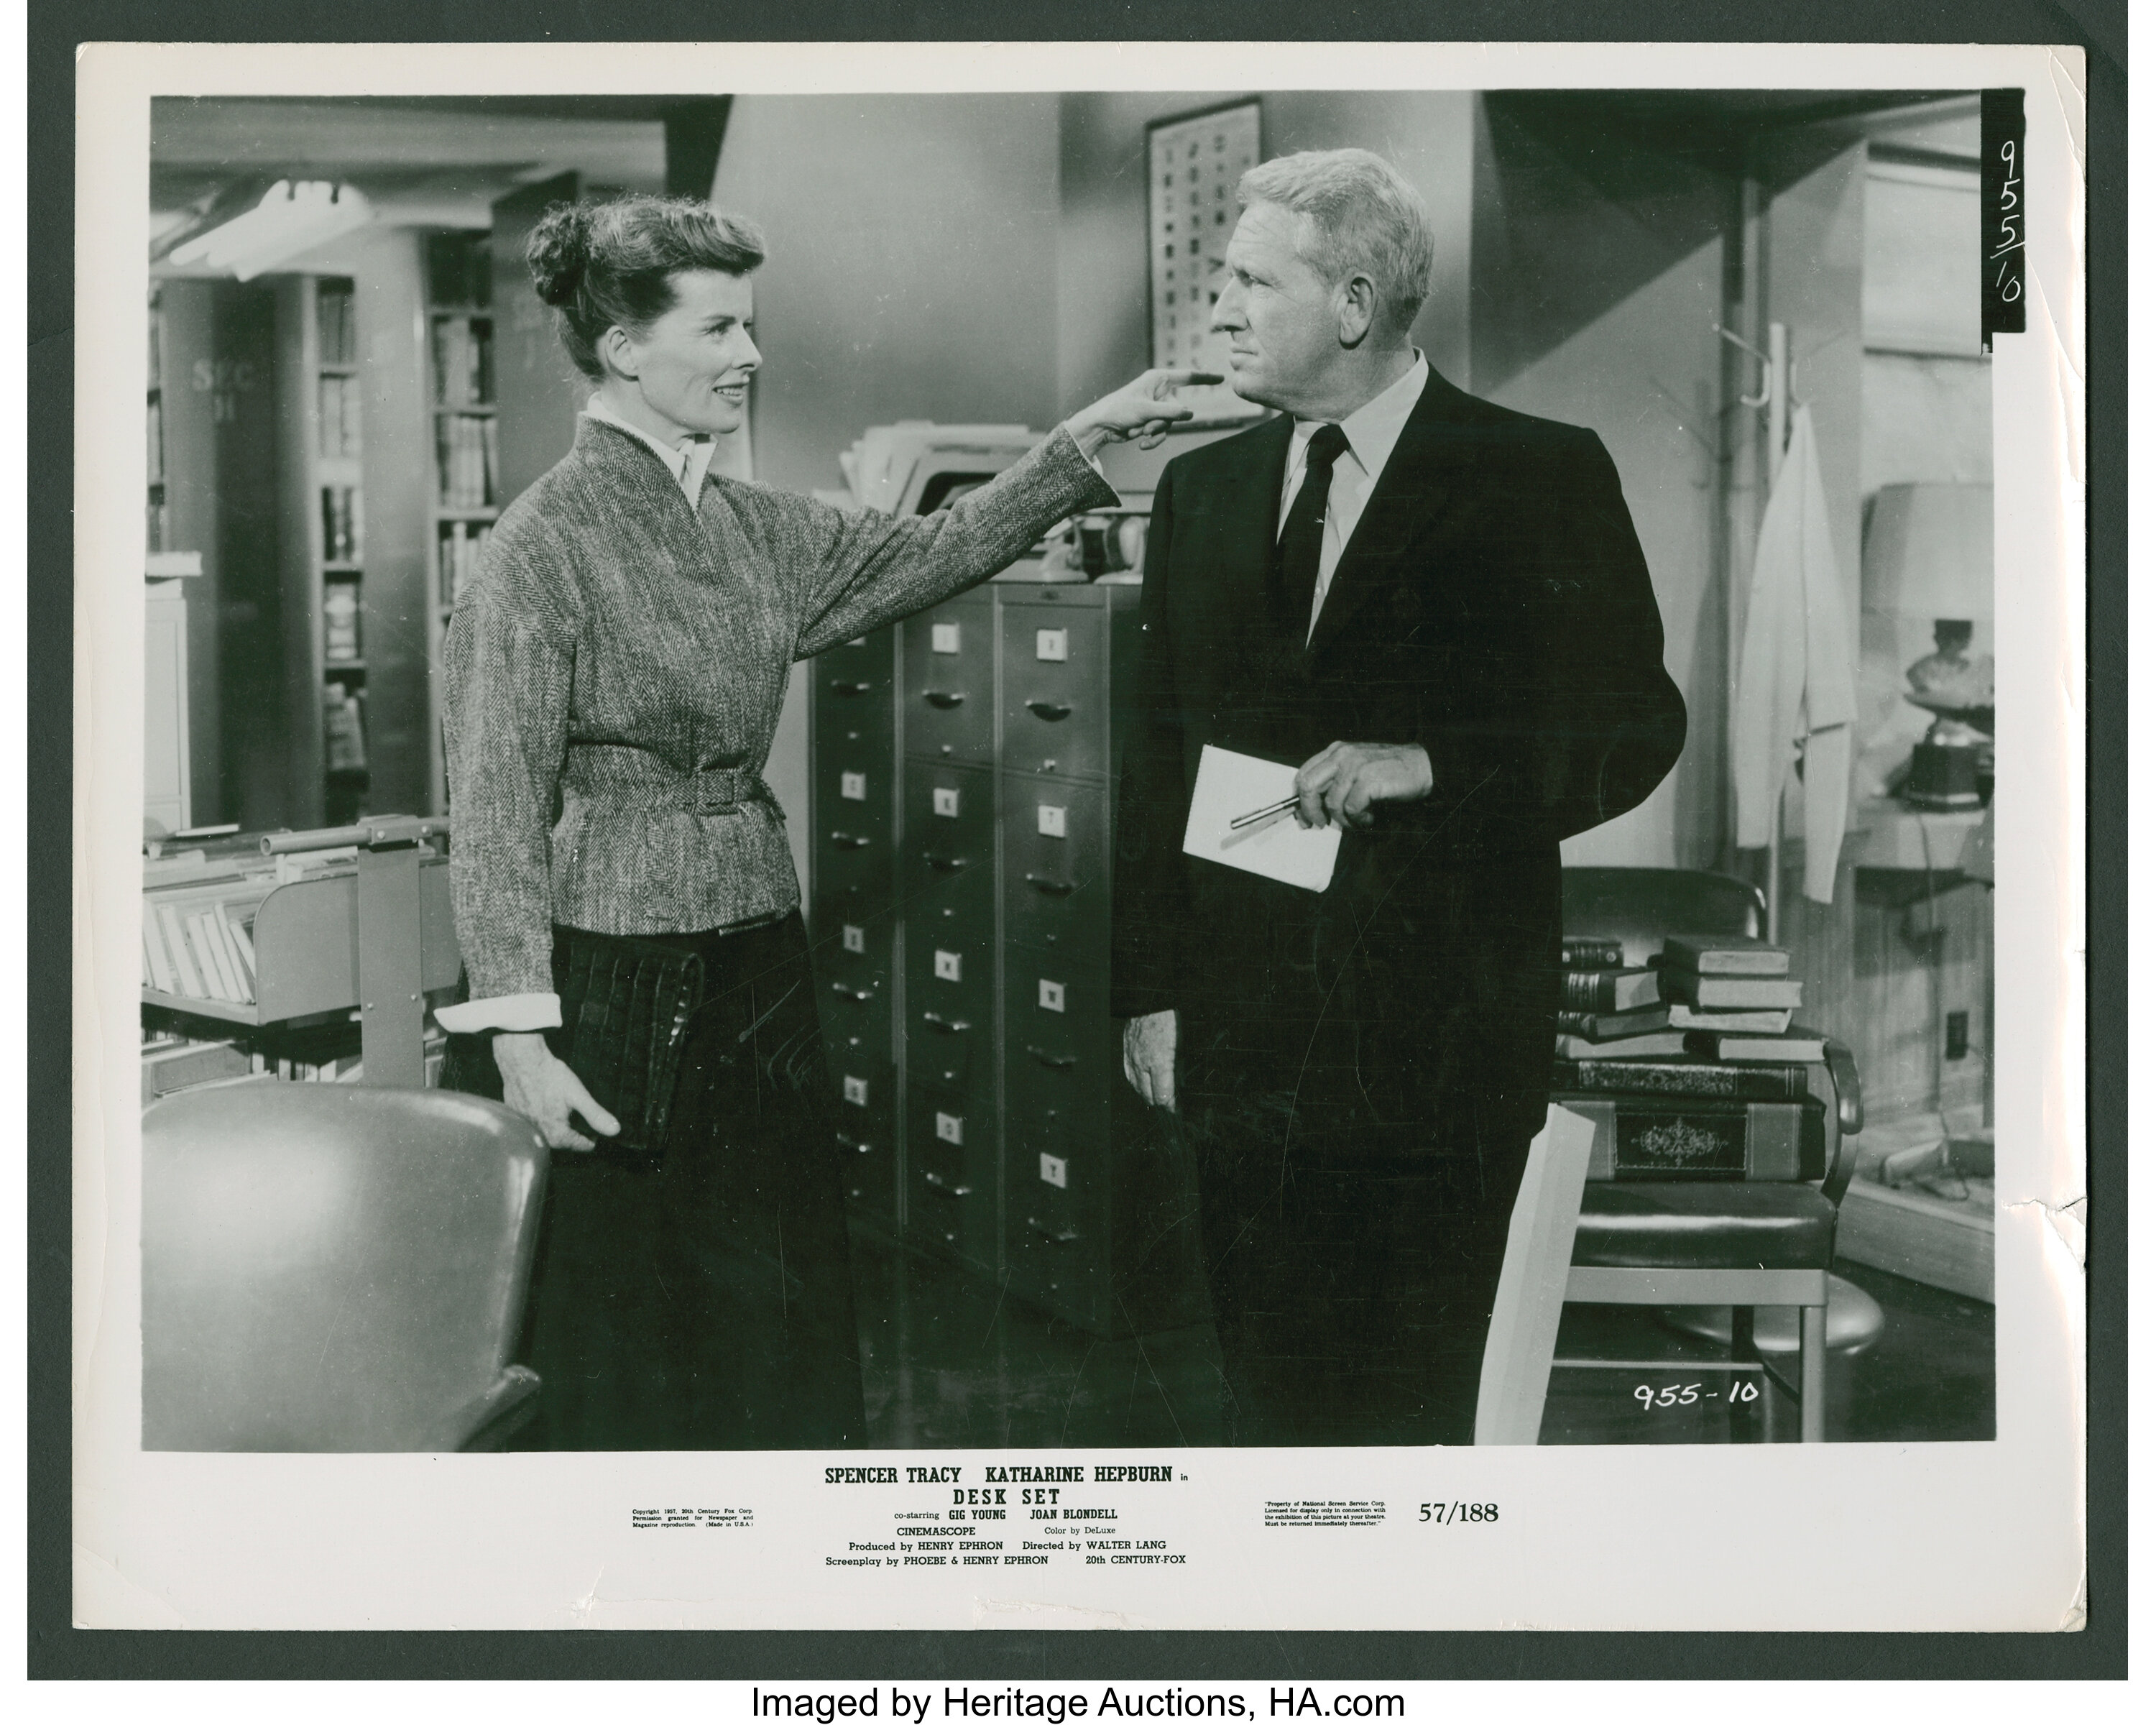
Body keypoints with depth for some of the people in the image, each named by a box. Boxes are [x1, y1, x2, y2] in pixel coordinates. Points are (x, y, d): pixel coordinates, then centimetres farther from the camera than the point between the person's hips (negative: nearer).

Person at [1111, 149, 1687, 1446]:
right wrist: (1150, 989, 9)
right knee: (1269, 1395, 8)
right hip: (1239, 1034, 4)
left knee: (1405, 1410, 1)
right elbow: (1158, 754, 14)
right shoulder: (1202, 490, 13)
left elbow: (1637, 726, -4)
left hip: (1438, 1036, -4)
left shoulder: (1539, 479, -2)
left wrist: (1429, 763, -19)